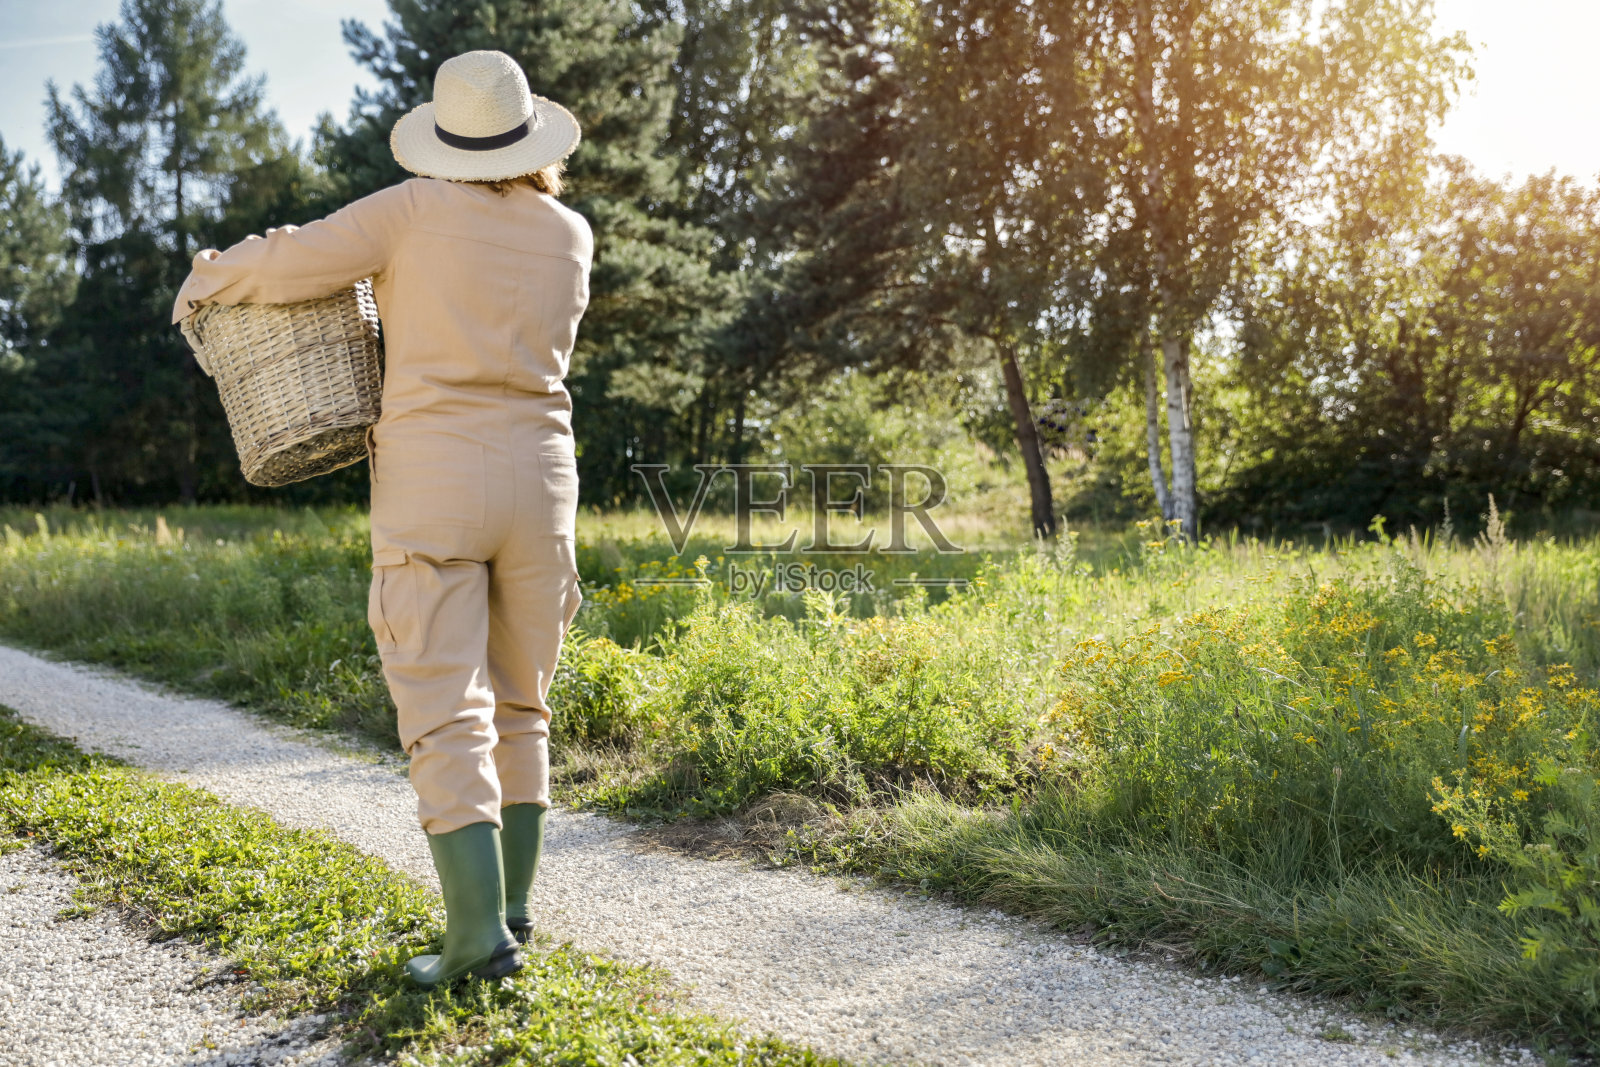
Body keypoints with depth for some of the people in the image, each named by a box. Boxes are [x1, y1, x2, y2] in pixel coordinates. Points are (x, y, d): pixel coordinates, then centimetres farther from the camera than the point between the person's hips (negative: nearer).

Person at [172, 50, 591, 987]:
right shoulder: (571, 237, 9)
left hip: (433, 487, -4)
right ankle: (512, 902, 20)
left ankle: (481, 934, -7)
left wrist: (208, 281, 20)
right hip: (538, 478, 4)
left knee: (445, 717, -3)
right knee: (519, 705, 15)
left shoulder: (418, 210, -2)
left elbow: (287, 263, -1)